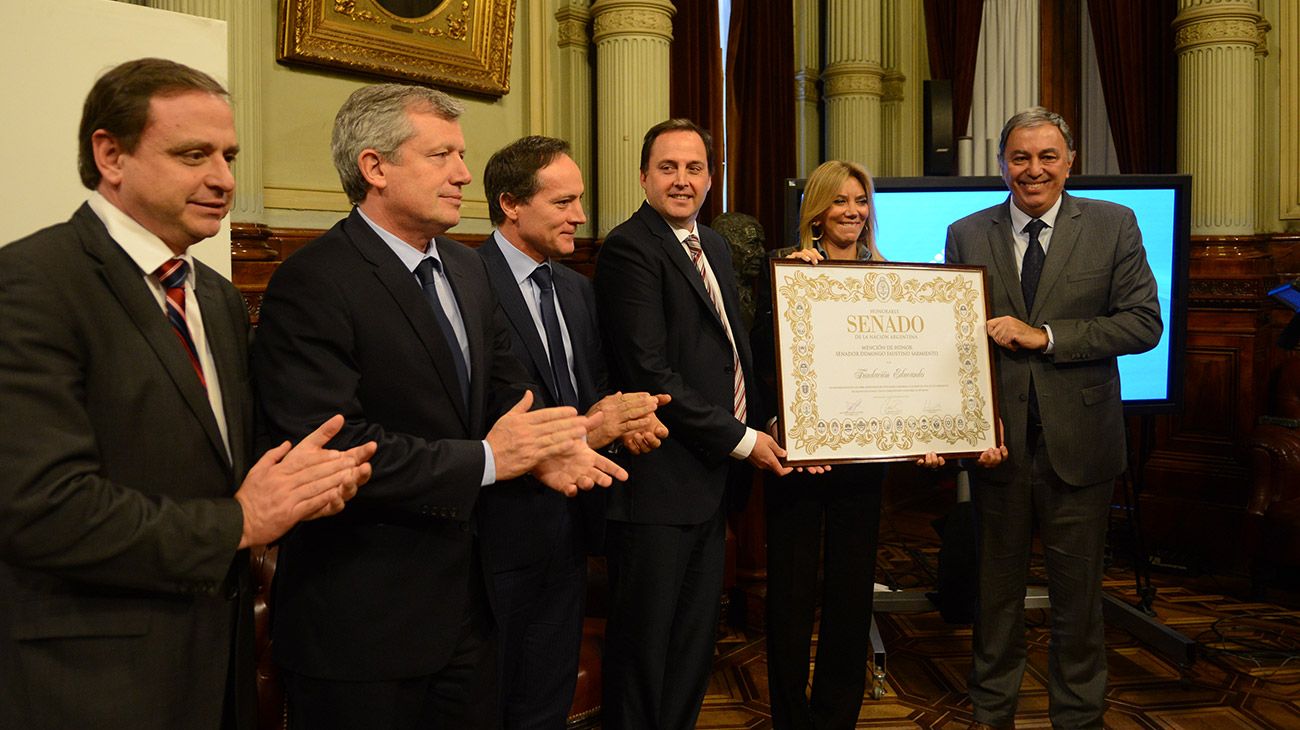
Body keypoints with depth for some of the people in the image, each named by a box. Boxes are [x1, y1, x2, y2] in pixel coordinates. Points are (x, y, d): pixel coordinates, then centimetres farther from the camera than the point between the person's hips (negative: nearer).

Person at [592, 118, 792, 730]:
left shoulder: (714, 248, 15)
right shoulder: (630, 249, -13)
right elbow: (649, 373, -20)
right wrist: (740, 440, -14)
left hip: (711, 474, 9)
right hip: (660, 481, -8)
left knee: (695, 640, 18)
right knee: (644, 641, 5)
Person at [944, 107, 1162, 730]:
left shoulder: (1113, 225, 1)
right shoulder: (966, 235, 4)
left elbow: (1143, 323, -6)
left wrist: (1045, 336, -16)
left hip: (1078, 440, -1)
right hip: (996, 439, 1)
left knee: (1078, 595, 11)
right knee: (996, 590, 14)